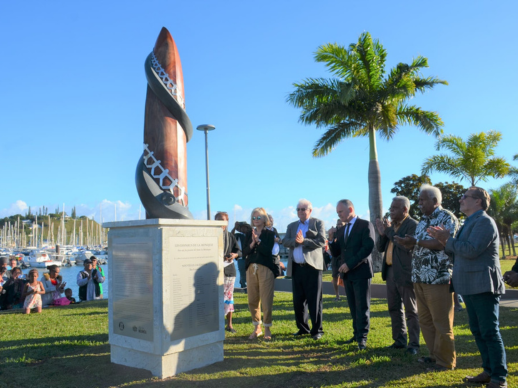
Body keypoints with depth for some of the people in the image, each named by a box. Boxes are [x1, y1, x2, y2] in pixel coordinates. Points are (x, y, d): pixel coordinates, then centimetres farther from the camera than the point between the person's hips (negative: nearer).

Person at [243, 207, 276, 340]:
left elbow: (267, 251, -13)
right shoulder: (249, 234, 13)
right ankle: (257, 328, 21)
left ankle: (267, 329, 10)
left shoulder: (269, 234, 1)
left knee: (266, 300, -3)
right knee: (252, 300, 7)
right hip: (251, 269, 5)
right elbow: (244, 252, 2)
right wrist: (252, 243, -13)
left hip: (265, 269, -4)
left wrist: (258, 240, -15)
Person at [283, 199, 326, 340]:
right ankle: (302, 328, 21)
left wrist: (303, 241, -14)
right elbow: (285, 242, 3)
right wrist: (296, 241, -16)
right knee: (298, 301, 9)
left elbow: (322, 241, -9)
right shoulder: (291, 226, 17)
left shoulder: (318, 223, 4)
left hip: (312, 266, -4)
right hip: (296, 267, 5)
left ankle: (317, 330, 8)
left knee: (314, 300, -1)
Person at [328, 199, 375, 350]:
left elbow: (368, 247, -15)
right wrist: (332, 239, -5)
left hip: (361, 271, -6)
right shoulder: (340, 230, 14)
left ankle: (362, 337, 6)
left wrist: (349, 264, -18)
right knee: (353, 307, 10)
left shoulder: (365, 225, -5)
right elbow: (335, 253, 13)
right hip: (347, 273, 6)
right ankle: (357, 333, 19)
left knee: (362, 306, -1)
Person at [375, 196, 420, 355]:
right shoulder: (391, 225, 12)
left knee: (411, 311, 3)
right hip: (391, 272, 8)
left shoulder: (413, 225, -11)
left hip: (405, 273, -8)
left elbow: (408, 246, -24)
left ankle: (413, 344, 12)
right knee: (394, 309, 15)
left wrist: (390, 232, -19)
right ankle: (400, 340, 27)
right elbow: (380, 248, 11)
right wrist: (382, 234, -7)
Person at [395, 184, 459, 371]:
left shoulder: (447, 217, -7)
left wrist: (416, 241, -17)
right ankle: (435, 355, 27)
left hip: (438, 278, -9)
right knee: (425, 320, 14)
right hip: (420, 278, 9)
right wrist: (407, 243, -1)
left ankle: (445, 361, 11)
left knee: (441, 322, 0)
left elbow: (444, 243, -20)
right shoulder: (423, 220, 18)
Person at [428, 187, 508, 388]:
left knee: (489, 332, -4)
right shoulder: (469, 223, 18)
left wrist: (448, 239, -14)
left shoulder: (484, 221, -12)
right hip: (470, 286, 10)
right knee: (478, 331, 14)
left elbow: (471, 250, -23)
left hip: (483, 286, -10)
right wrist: (445, 240, 1)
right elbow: (459, 251, 17)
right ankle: (489, 371, 23)